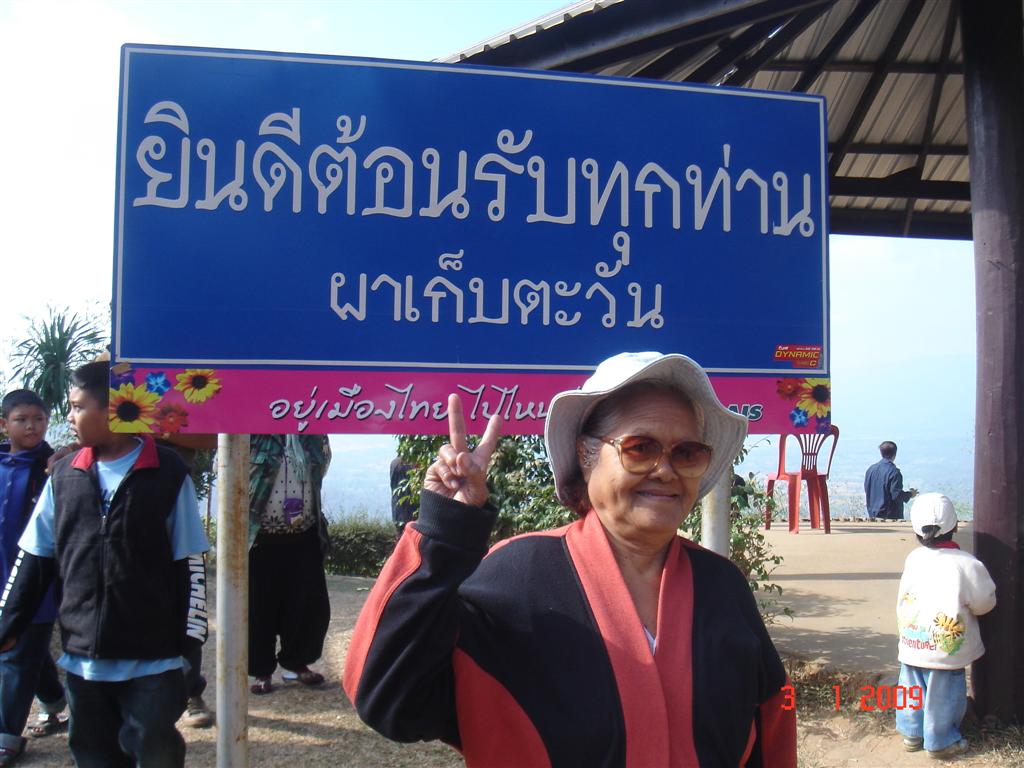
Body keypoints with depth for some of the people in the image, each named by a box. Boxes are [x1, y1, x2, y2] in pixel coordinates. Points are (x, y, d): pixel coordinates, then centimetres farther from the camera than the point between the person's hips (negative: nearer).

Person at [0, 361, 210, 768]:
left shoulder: (169, 474, -7)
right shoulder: (64, 474, 4)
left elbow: (191, 563, -5)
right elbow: (34, 557, 9)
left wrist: (191, 636, -8)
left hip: (152, 657, -4)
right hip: (82, 654, 4)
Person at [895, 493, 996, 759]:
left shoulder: (913, 558, -5)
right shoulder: (967, 564, -18)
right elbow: (984, 604, -7)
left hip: (911, 644, 4)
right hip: (946, 648, -4)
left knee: (913, 688, 18)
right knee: (943, 694, 10)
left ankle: (912, 734, 31)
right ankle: (941, 741, 23)